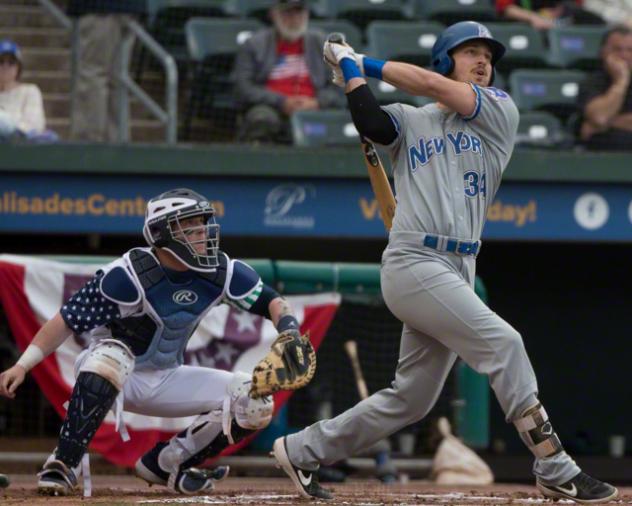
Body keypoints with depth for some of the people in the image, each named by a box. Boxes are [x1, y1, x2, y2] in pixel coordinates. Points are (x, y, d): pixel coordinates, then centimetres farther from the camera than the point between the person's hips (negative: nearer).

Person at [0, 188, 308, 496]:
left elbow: (271, 302, -2)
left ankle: (163, 463, 4)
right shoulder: (129, 274, -24)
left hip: (166, 383, 5)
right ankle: (63, 465, -32)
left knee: (255, 401, -10)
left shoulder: (220, 272, -9)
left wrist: (289, 329, -25)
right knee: (111, 353, -41)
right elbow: (67, 320, -23)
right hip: (112, 377, -5)